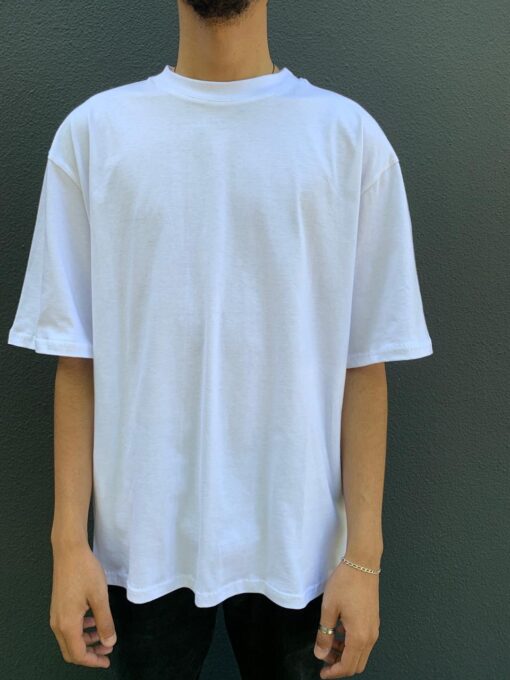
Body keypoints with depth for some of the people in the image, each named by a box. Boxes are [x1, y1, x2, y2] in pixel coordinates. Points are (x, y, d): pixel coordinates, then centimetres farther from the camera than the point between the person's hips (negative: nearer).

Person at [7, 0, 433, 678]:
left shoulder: (351, 135, -2)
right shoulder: (93, 130, 1)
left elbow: (364, 362, -3)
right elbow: (77, 356, 0)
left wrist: (364, 556, -5)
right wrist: (69, 541, -3)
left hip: (295, 547, 0)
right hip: (142, 544, 1)